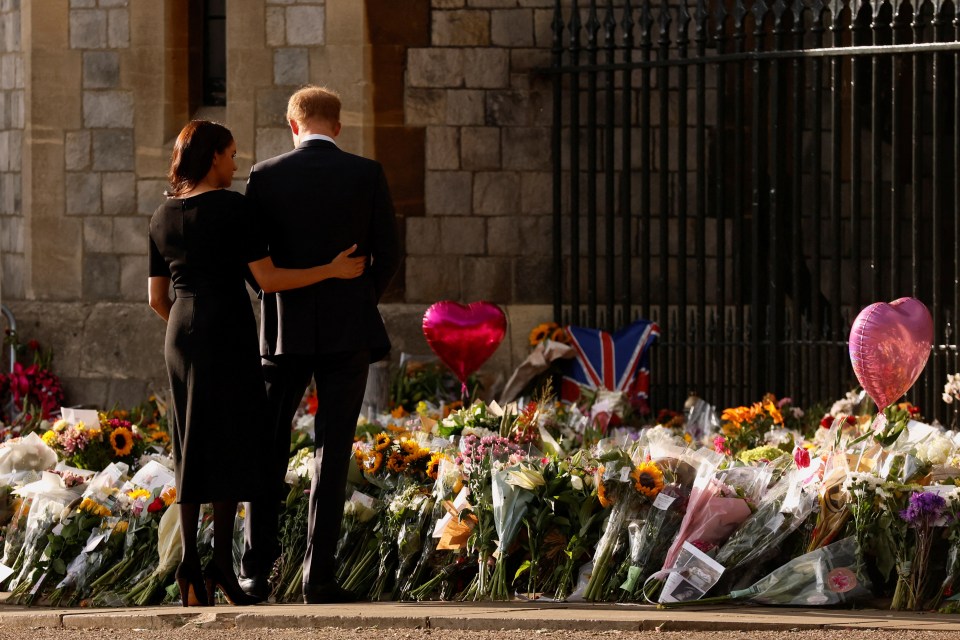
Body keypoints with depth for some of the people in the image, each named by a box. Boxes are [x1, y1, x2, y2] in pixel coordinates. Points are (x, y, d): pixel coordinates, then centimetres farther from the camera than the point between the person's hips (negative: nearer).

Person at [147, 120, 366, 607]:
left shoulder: (162, 218, 11)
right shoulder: (232, 207, -8)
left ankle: (190, 560, -1)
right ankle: (222, 562, -9)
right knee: (232, 443, -2)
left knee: (193, 449, 9)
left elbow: (157, 299, 13)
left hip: (180, 339, 6)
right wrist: (332, 271, -4)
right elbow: (268, 279, -12)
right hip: (229, 334, -6)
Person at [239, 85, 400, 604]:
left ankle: (255, 572, 7)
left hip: (284, 329, 1)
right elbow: (387, 255, -1)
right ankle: (319, 576, -2)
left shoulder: (265, 177, -2)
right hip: (348, 330, -1)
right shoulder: (367, 175, -3)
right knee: (332, 455, 2)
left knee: (269, 454, 11)